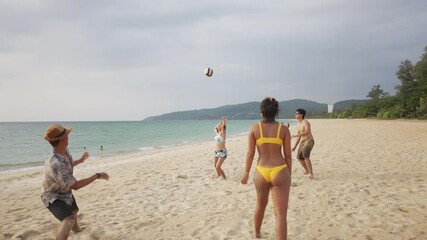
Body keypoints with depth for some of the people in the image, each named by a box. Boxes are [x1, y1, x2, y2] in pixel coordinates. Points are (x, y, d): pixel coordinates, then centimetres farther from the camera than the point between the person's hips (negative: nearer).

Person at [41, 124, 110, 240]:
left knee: (74, 211, 35)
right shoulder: (55, 164, -42)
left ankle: (76, 229, 67)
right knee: (69, 221, -32)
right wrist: (96, 176, -36)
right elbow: (75, 185, -40)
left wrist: (80, 160, 24)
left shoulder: (64, 150, -13)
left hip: (65, 192, 9)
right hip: (54, 197, -9)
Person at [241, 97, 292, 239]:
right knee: (281, 214, 0)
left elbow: (250, 153, -3)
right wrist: (289, 174, 13)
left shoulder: (254, 128, -2)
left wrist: (246, 173, 8)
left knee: (261, 204, 27)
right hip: (280, 172, -2)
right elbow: (288, 155, 1)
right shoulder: (284, 129, -1)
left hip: (261, 172, 2)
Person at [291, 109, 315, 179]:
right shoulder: (298, 125, 13)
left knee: (306, 156, -25)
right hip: (302, 142, 9)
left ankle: (311, 174, -24)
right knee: (299, 157, 11)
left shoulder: (305, 122, -14)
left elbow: (307, 132, -31)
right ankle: (307, 170, 33)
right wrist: (295, 146, 19)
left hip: (309, 141, -9)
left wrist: (296, 135, -33)